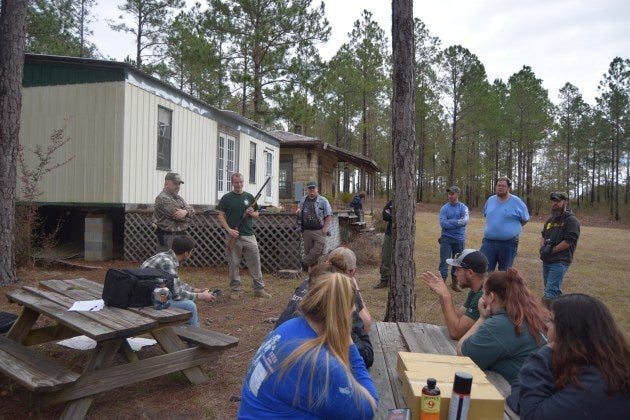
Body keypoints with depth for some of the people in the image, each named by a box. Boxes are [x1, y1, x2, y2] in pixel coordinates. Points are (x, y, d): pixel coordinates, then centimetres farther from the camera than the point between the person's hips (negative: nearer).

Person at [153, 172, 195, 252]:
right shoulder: (162, 198, -13)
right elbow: (177, 215, -21)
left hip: (180, 237, 9)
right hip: (167, 238, -9)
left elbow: (192, 210, 4)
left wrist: (186, 212, -18)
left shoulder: (178, 197, 16)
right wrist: (187, 216, -2)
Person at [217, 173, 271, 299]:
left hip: (249, 235, 2)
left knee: (255, 262, 1)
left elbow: (257, 214, 16)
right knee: (234, 264, 5)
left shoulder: (249, 197, 10)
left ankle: (259, 289, 7)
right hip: (233, 236, -2)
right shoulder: (226, 198, 3)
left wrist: (252, 213, -7)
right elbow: (221, 216, 1)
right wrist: (229, 230, -12)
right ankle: (235, 290, 16)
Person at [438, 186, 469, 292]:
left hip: (459, 239, 2)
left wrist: (450, 222, -17)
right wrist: (458, 222, -15)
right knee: (444, 262, -3)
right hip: (446, 238, -2)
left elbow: (465, 221, -16)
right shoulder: (444, 208, -3)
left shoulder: (463, 207, 0)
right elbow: (443, 223, -16)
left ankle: (454, 284, 25)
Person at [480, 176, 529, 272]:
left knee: (504, 273, 11)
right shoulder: (490, 200, 7)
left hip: (508, 244, -3)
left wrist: (513, 227, 9)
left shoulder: (516, 202, -5)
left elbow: (525, 219, 6)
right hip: (488, 241, 3)